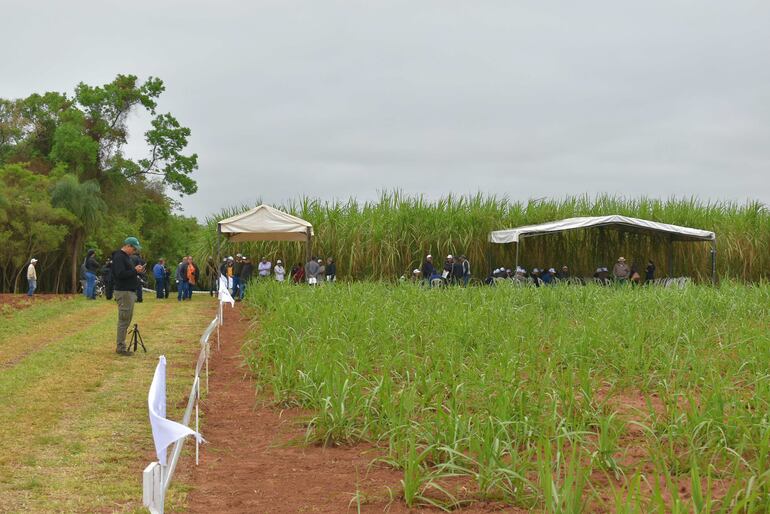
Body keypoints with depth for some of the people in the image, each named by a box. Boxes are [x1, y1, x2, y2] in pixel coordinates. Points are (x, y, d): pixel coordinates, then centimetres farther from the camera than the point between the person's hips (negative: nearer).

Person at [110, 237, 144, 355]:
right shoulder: (119, 257, -13)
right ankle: (121, 348, -4)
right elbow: (120, 274, -23)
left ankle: (121, 345, 19)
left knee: (127, 319, 13)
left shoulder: (126, 257, 18)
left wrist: (137, 271, 7)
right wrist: (135, 271, -19)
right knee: (123, 320, -7)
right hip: (123, 292, -10)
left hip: (130, 292, 10)